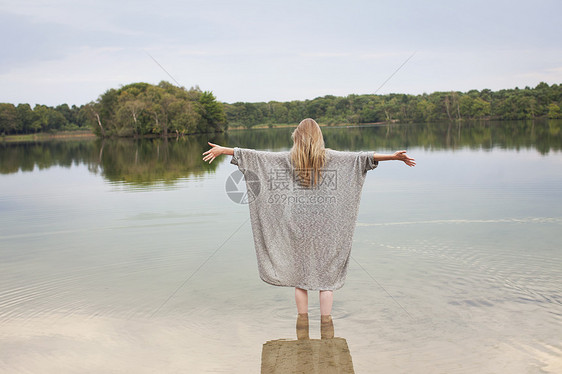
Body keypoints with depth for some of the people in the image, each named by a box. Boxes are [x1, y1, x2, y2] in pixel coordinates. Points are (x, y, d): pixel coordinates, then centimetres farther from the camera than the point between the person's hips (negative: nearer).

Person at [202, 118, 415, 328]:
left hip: (298, 225, 1)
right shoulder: (329, 157, -1)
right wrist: (393, 157, -1)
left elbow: (254, 155, 2)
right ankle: (326, 322, 13)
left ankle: (302, 320, 20)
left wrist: (222, 150, 7)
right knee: (327, 274, 8)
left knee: (299, 274, 12)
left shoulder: (287, 159, 0)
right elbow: (363, 158, -3)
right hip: (324, 225, -1)